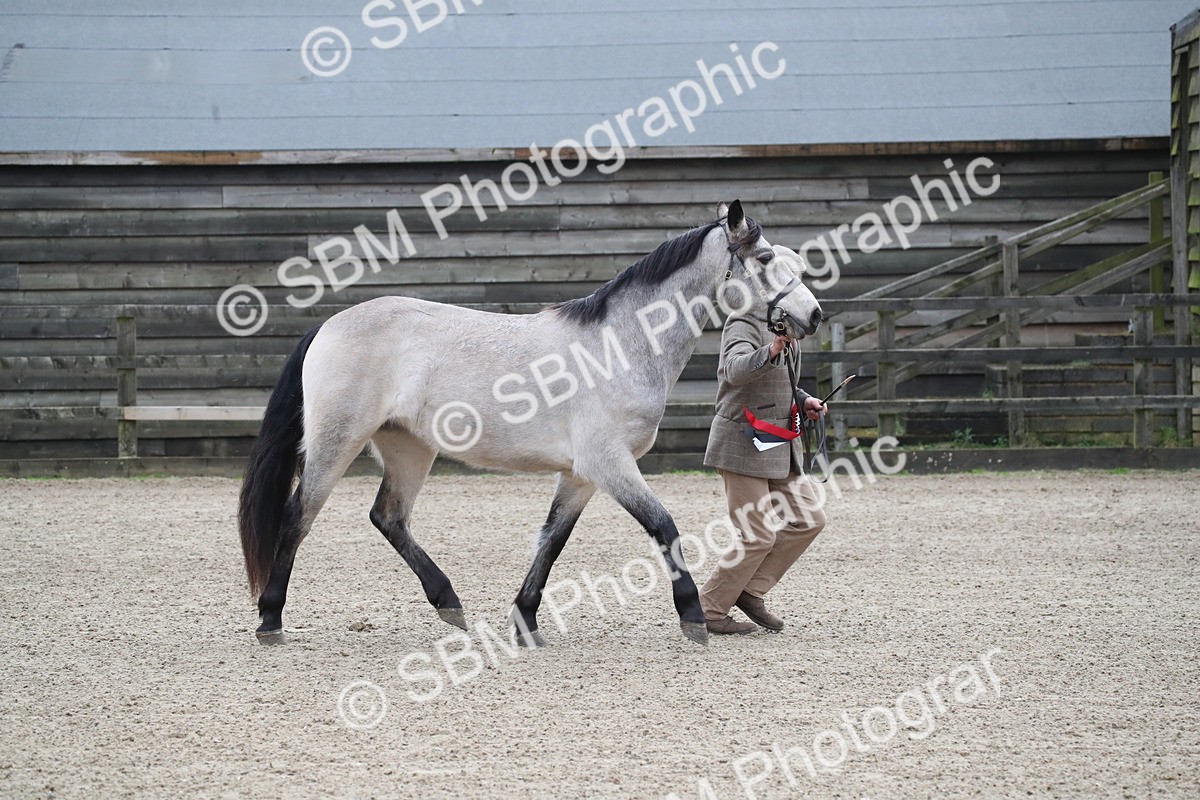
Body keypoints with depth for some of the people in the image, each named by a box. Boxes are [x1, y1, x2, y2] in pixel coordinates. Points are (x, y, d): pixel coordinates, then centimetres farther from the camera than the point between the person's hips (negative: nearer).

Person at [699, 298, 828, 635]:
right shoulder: (744, 323, -15)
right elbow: (737, 370, -35)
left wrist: (803, 400, 10)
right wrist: (770, 352, -51)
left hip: (779, 445, 9)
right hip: (745, 445, -9)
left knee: (809, 520, 8)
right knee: (757, 536, -6)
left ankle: (750, 591, 16)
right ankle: (708, 611, 7)